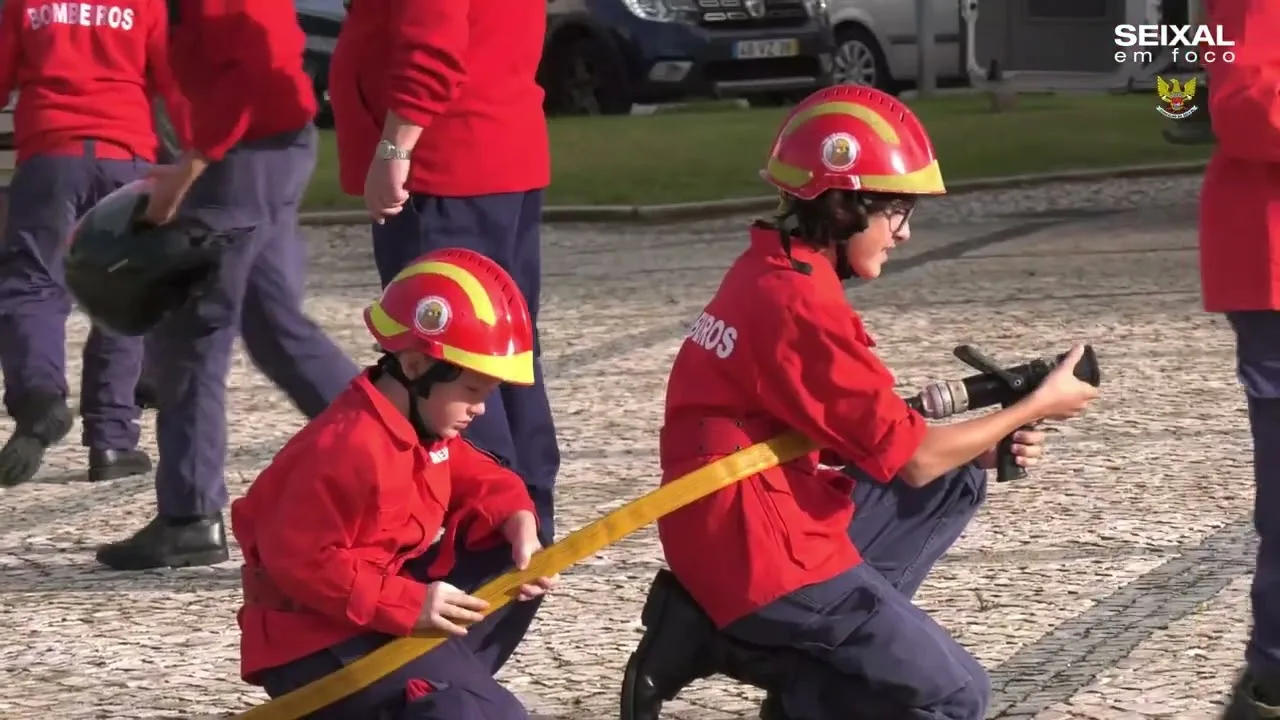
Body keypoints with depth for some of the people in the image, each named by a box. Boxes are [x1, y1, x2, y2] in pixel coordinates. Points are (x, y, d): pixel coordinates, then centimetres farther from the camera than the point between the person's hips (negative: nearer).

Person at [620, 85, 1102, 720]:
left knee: (955, 483, 17)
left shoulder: (770, 273, 10)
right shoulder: (802, 305, -20)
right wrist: (1036, 407, -2)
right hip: (763, 558, -9)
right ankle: (729, 639, -5)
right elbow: (911, 459, -14)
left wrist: (990, 447, 4)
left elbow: (868, 433, 14)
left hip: (724, 532, 9)